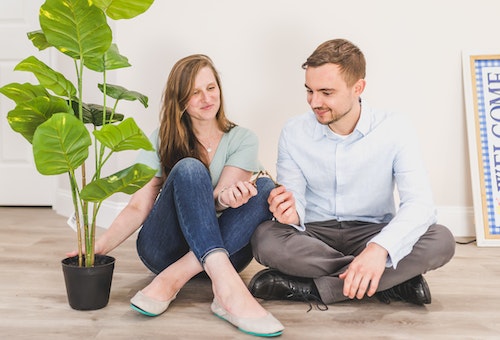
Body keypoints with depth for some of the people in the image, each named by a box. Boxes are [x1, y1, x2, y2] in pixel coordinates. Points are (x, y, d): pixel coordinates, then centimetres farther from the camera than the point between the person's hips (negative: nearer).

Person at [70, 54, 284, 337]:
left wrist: (225, 197, -39)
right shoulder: (162, 141, 4)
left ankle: (174, 278, -33)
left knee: (266, 189, -26)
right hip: (164, 249, -1)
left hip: (225, 247, 1)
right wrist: (99, 248, -21)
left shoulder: (242, 140, 3)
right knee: (189, 169, -27)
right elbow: (139, 207, -3)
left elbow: (220, 197, -13)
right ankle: (226, 284, -44)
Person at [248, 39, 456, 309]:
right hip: (315, 234, 1)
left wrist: (380, 248, -39)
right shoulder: (293, 133, -4)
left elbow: (419, 203, -20)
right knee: (265, 239, -31)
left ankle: (309, 288, -25)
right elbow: (296, 205, -5)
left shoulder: (394, 130, -10)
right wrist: (291, 213, -32)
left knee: (441, 241, -28)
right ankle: (393, 282, -23)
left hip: (372, 234, 0)